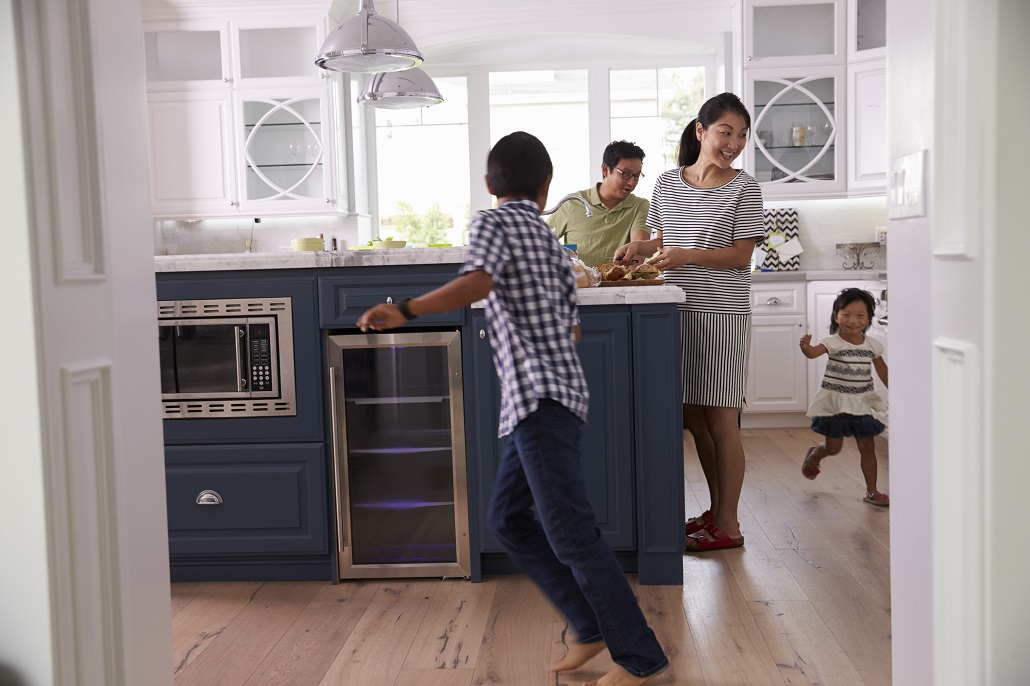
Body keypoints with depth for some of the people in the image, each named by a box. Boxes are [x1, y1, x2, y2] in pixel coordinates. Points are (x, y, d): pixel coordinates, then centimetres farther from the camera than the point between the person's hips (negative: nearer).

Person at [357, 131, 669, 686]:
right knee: (508, 518, 15)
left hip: (539, 394, -9)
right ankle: (593, 627, 19)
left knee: (570, 532, -6)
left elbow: (478, 282, -23)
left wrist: (405, 311, -22)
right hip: (550, 394, 9)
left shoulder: (491, 223, -1)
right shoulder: (551, 240, 21)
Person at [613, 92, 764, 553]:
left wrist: (688, 255, -21)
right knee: (693, 416, 12)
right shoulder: (667, 184, 9)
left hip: (722, 313, -5)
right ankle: (716, 508, 28)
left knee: (720, 419, -1)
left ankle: (727, 525, 10)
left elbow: (741, 256, -8)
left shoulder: (743, 188, -3)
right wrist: (640, 249, -2)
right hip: (678, 311, 5)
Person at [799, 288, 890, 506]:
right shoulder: (833, 343, -14)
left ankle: (872, 491, 18)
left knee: (868, 448, 6)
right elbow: (813, 352, -33)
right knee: (833, 447, 4)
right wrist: (805, 346, -55)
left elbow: (882, 370, 15)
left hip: (862, 404, 4)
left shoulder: (872, 344, 0)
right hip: (835, 403, -4)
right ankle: (813, 456, 38)